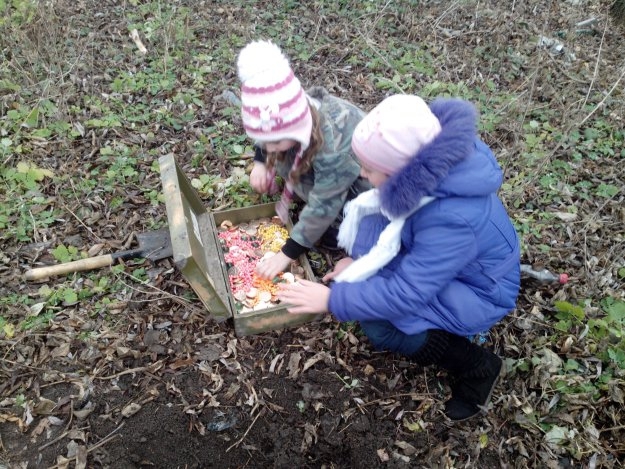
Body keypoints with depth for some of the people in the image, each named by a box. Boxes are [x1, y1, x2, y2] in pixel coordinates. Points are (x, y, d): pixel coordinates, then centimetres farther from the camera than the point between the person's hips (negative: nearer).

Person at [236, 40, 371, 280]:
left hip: (361, 176, -6)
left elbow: (322, 207, -35)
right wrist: (260, 162, -13)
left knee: (333, 234, -20)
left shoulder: (333, 146, -43)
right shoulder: (292, 115, -24)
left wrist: (287, 253, -29)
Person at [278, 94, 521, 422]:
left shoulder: (451, 219, -40)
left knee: (379, 326, -21)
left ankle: (477, 367, 1)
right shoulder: (428, 169, -18)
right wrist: (360, 260, -4)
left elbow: (406, 294, -33)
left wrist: (332, 299, -26)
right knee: (368, 218, -11)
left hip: (479, 290, -7)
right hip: (436, 257, 7)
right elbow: (389, 211, 1)